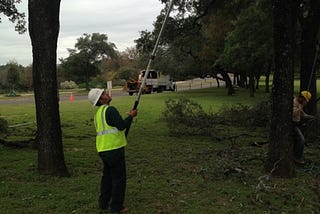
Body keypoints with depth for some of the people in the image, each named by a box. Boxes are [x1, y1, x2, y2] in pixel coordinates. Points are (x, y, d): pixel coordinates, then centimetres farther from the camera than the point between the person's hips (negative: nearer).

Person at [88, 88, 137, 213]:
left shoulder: (98, 112, 15)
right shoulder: (110, 110, -15)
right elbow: (122, 126, -20)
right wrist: (131, 116, -6)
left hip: (103, 149, 9)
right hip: (114, 149, -9)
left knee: (107, 176, 20)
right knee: (119, 178, 1)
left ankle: (103, 203, 29)